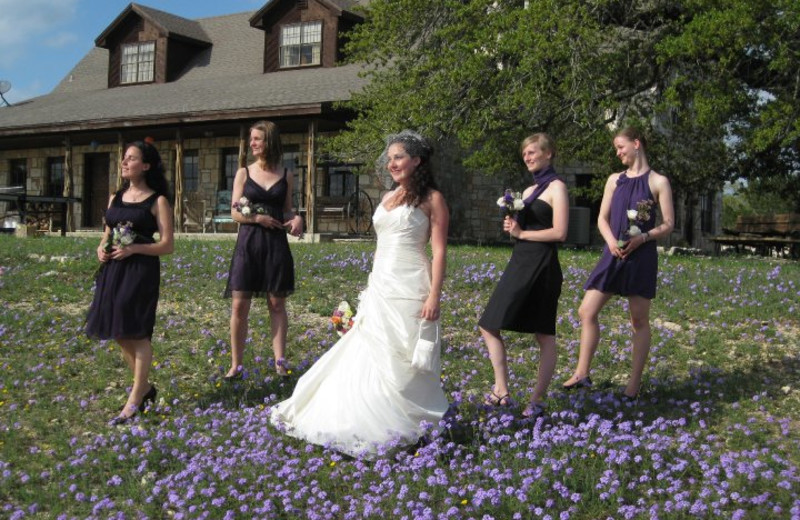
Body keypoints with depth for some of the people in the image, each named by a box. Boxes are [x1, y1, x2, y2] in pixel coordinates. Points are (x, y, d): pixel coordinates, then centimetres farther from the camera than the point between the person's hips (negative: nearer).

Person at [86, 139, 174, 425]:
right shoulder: (115, 198, 13)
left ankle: (134, 400, 3)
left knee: (137, 332, -5)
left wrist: (134, 249, -20)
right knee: (119, 332, 10)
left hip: (141, 271, -7)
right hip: (113, 270, 7)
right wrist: (101, 249, -1)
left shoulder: (157, 201, -5)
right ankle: (144, 386, 27)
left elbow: (167, 245, -8)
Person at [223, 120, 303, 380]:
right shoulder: (244, 173, 5)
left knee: (277, 304, 5)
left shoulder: (284, 177, 7)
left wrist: (297, 218, -8)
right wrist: (258, 218, -14)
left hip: (276, 244, 0)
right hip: (248, 242, 0)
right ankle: (236, 365, 8)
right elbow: (235, 212, 2)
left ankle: (280, 361, 12)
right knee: (239, 305, -1)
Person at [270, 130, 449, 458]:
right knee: (370, 355, 9)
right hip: (380, 286, 7)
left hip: (409, 289, -7)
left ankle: (410, 422, 11)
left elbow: (439, 251, -9)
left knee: (403, 359, -2)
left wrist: (434, 296, -17)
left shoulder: (432, 199, -4)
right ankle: (367, 421, 19)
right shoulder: (388, 198, 16)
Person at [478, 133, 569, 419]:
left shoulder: (556, 188, -5)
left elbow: (559, 232, -15)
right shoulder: (529, 190, 19)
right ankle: (501, 389, 8)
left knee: (545, 334, -1)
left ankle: (538, 399, 6)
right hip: (520, 263, 9)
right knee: (489, 325, 3)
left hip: (541, 266, -9)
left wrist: (522, 233, -10)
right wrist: (513, 227, 4)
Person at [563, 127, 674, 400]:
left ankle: (634, 384, 11)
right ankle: (582, 373, 10)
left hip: (641, 256, -5)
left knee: (639, 321, 3)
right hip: (613, 254, 5)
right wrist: (611, 240, -8)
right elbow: (602, 218, 12)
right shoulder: (615, 180, 13)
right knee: (587, 311, 1)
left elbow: (668, 224, -3)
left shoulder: (658, 182, 0)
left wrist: (642, 237, -19)